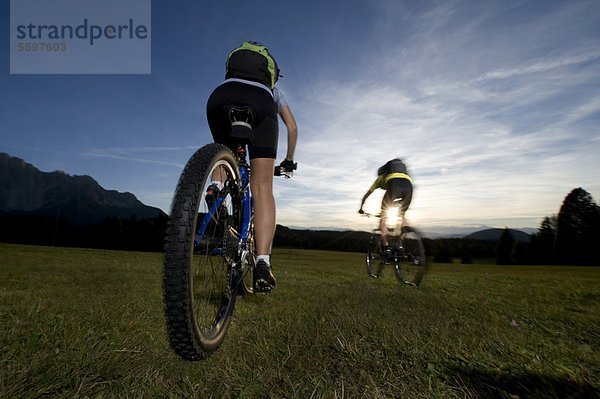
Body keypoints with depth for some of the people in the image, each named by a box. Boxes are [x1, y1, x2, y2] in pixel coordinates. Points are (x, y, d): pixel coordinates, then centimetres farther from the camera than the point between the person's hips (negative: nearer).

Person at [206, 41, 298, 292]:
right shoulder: (274, 92, 41)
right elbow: (292, 127, 33)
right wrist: (289, 160, 44)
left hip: (220, 95, 2)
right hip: (260, 103, -2)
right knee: (262, 189, -9)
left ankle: (217, 187, -1)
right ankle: (263, 265, -20)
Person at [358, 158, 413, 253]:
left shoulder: (381, 177, 40)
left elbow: (366, 195, 44)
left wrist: (361, 208, 57)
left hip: (394, 183, -4)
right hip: (408, 184, 4)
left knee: (383, 216, 4)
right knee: (401, 215, 22)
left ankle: (385, 246, -11)